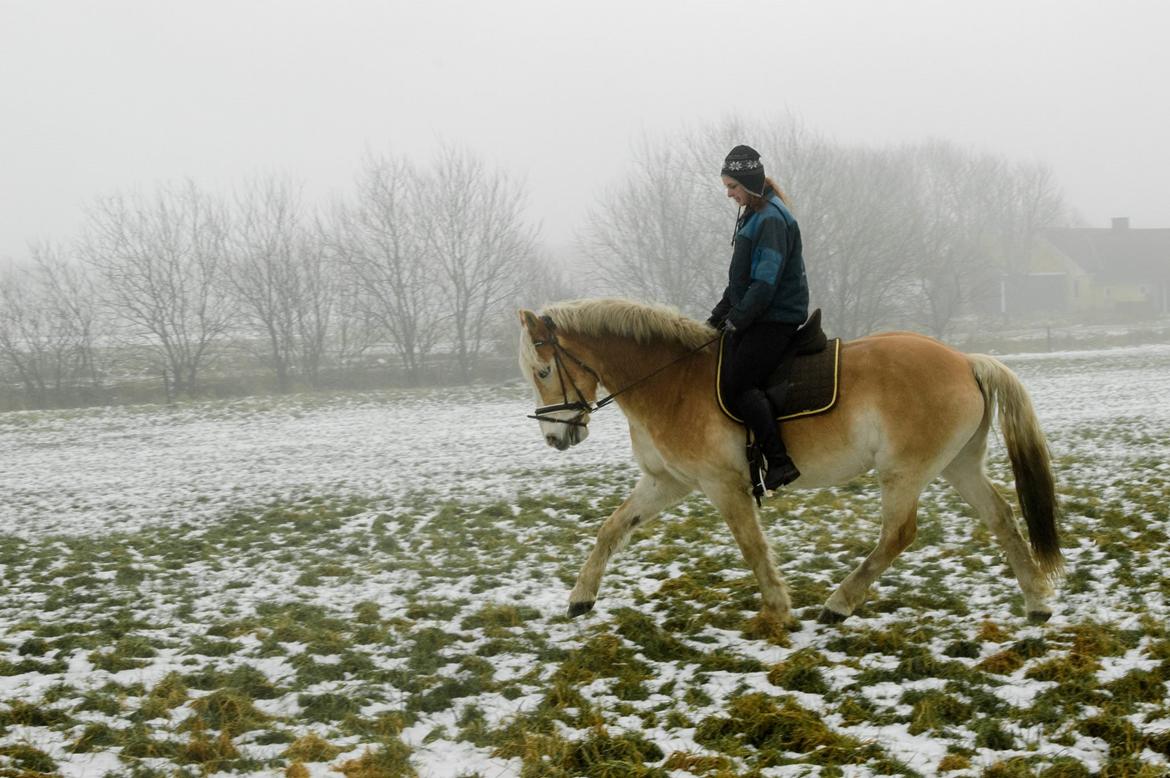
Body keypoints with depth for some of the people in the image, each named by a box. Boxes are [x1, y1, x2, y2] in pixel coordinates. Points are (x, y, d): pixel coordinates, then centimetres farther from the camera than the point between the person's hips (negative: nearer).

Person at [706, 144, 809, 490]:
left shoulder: (772, 219, -16)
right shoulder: (753, 215, 16)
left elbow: (765, 282, -22)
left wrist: (736, 320, -19)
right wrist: (719, 315, 14)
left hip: (776, 318, -10)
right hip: (754, 317, 10)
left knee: (737, 386, -16)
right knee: (719, 378, 5)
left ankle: (779, 462, -16)